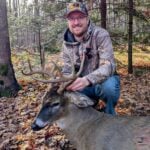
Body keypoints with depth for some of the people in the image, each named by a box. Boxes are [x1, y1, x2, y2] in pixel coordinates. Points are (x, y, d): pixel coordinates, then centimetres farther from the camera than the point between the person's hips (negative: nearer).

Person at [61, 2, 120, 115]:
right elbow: (68, 70, 2)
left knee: (108, 87, -38)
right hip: (83, 85, 5)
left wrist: (87, 79, -50)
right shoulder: (67, 43, -2)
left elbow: (108, 66, -31)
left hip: (104, 80, -4)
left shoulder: (100, 35, -19)